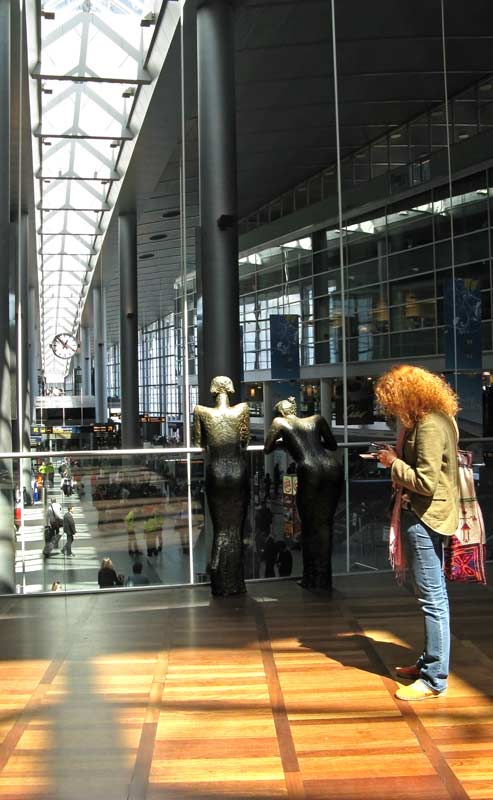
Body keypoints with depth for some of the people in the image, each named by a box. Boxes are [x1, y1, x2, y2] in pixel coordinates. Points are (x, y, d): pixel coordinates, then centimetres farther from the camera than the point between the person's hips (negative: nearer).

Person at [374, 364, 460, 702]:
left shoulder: (429, 426, -20)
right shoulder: (436, 419, 12)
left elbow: (426, 482, -24)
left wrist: (394, 463, -12)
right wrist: (398, 458, 4)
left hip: (424, 517, -11)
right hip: (425, 514, 11)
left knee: (432, 598, -4)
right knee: (434, 595, 18)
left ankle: (434, 679, 4)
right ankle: (431, 661, 31)